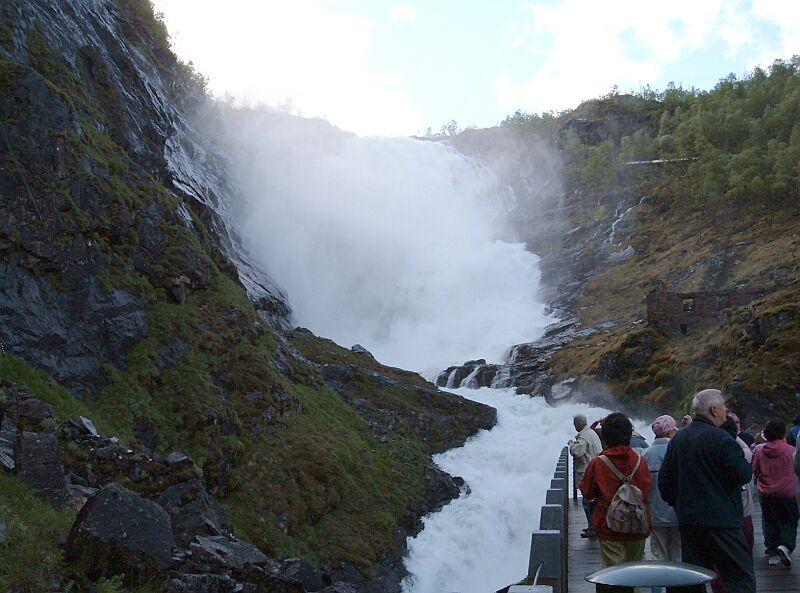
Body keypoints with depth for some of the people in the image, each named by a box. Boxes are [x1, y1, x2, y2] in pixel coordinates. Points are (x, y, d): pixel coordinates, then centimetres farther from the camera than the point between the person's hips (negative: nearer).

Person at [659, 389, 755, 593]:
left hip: (687, 520, 7)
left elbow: (664, 478, 12)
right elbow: (744, 475, -14)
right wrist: (747, 464, 7)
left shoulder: (678, 438, 9)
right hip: (721, 520, -7)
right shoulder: (721, 439, -13)